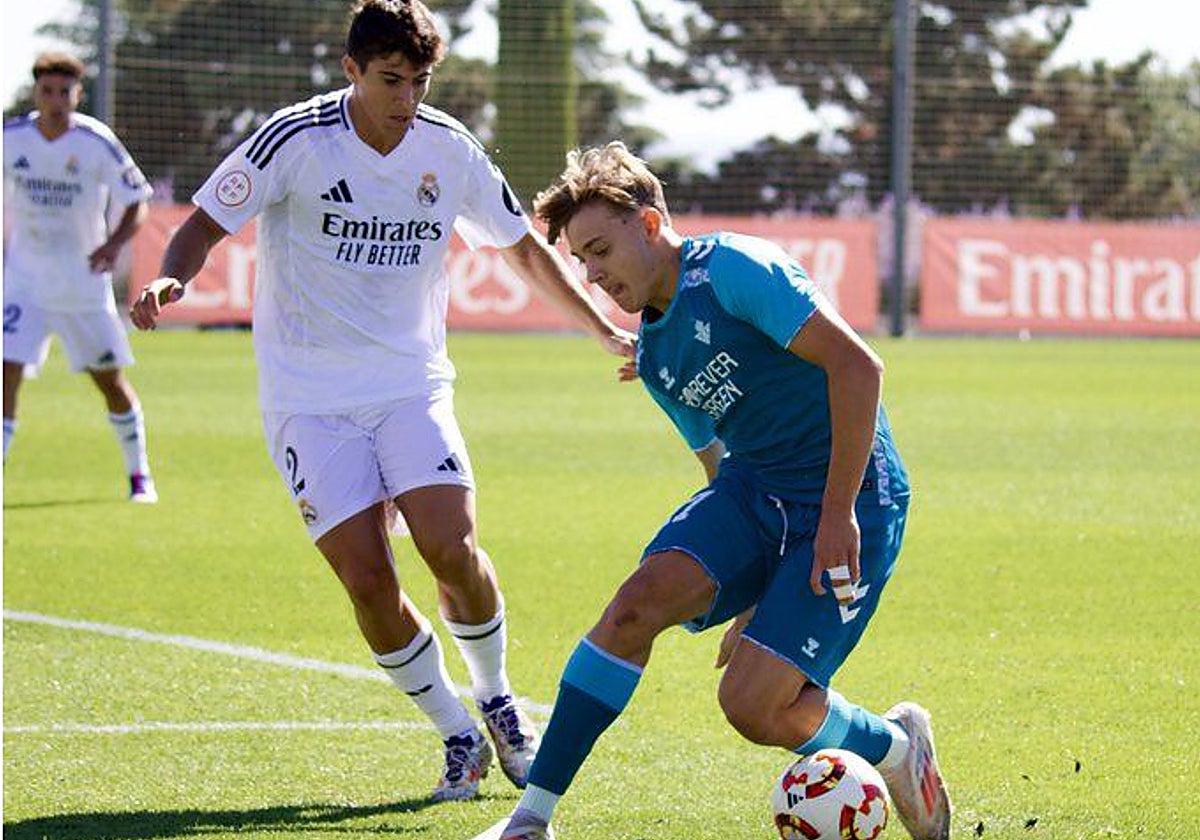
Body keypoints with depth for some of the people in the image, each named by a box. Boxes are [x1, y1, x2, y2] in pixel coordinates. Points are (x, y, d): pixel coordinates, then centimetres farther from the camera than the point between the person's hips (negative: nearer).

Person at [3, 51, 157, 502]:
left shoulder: (97, 142, -12)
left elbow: (136, 203, -5)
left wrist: (114, 244, -22)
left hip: (85, 286, 0)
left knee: (111, 381, 9)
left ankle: (139, 475, 28)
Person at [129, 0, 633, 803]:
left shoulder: (449, 149, -1)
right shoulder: (295, 140, -11)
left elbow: (525, 246, 14)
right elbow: (205, 226, -4)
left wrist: (608, 330, 10)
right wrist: (171, 280, -26)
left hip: (411, 384, 2)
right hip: (309, 397, -2)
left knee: (454, 551, -17)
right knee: (368, 581, -12)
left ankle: (495, 695, 12)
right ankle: (458, 735, 8)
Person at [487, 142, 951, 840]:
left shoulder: (732, 269, -12)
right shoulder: (653, 357, 15)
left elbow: (856, 365, -18)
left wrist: (837, 514, -20)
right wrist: (752, 600, 21)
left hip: (850, 496, -7)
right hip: (753, 493, 7)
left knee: (752, 703, -17)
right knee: (642, 598, -19)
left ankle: (894, 743, 15)